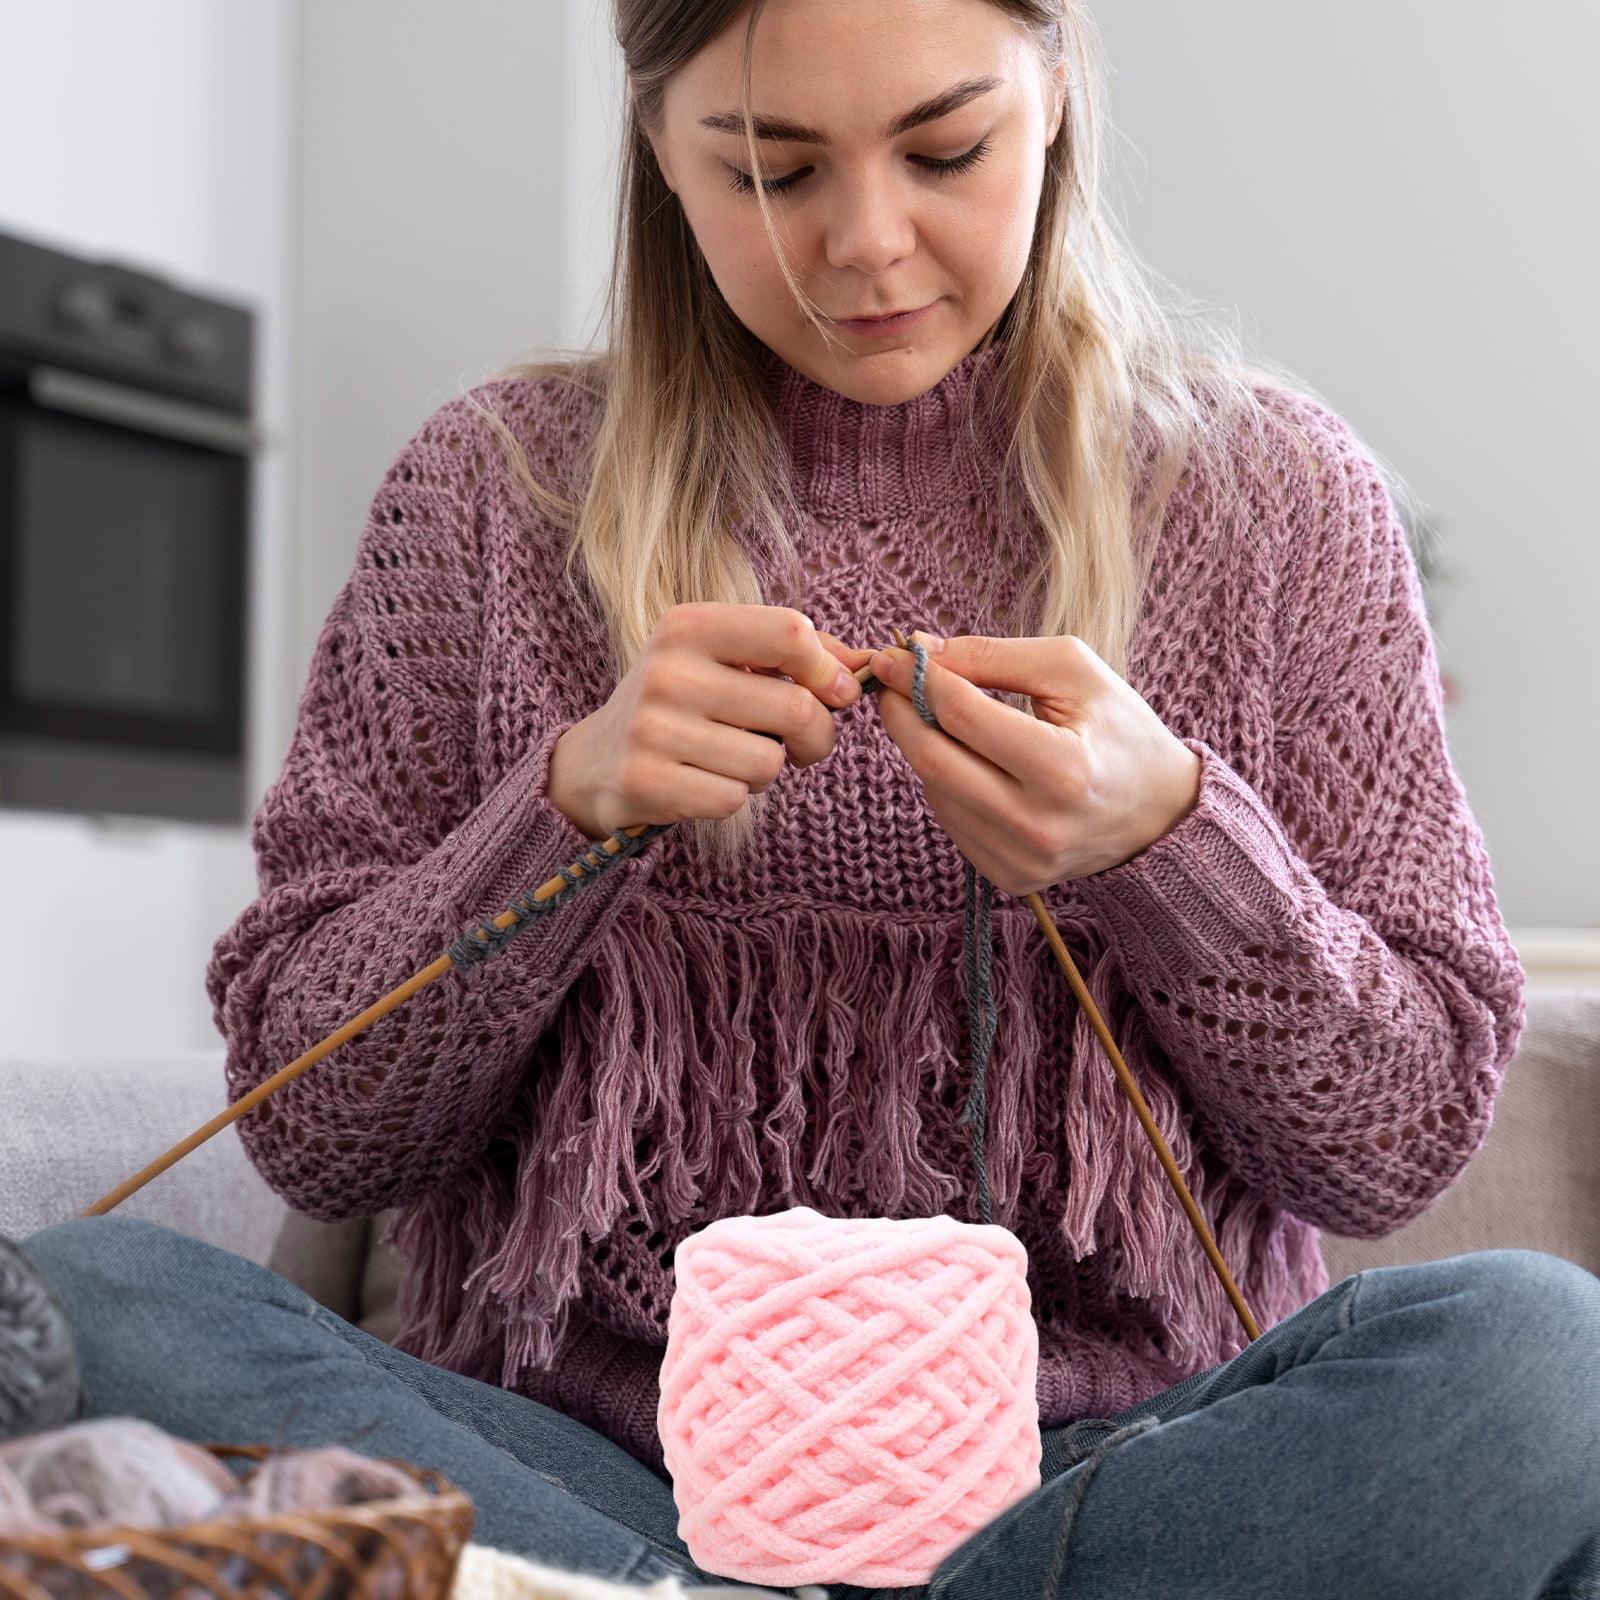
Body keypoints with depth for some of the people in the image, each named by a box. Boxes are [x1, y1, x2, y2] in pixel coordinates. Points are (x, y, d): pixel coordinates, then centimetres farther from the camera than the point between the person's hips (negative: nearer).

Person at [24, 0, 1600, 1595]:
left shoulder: (1269, 491, 5)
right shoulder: (492, 489, 5)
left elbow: (1405, 1136, 3)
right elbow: (309, 1124, 3)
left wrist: (1169, 836, -15)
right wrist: (565, 807, -13)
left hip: (1102, 1450, 1)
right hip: (586, 1450, 0)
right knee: (76, 1302, -24)